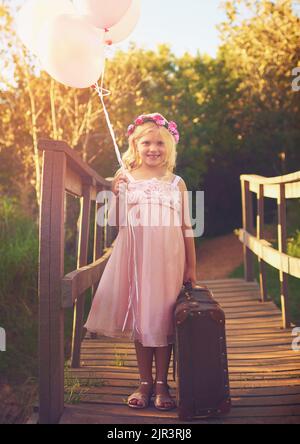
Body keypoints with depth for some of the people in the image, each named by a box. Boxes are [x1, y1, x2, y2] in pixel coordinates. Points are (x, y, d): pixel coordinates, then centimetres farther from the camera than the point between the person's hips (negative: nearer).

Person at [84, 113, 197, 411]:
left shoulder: (176, 183, 7)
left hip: (168, 259, 0)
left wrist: (191, 266, 5)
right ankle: (144, 383, 21)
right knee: (139, 317, 7)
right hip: (135, 257, 0)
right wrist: (115, 193, -11)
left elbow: (186, 227, 7)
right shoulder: (126, 179, 5)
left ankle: (162, 384, 18)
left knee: (163, 317, 3)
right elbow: (117, 223, 5)